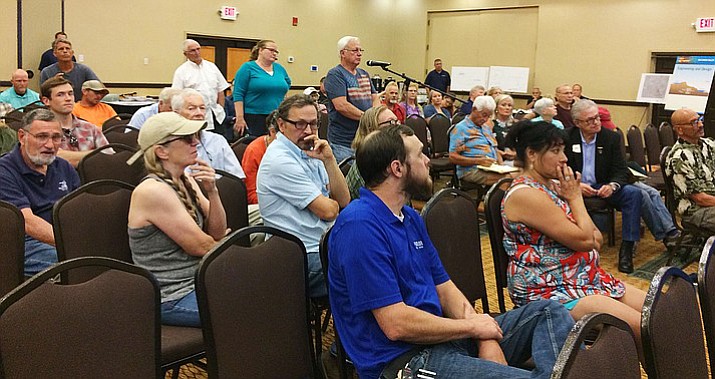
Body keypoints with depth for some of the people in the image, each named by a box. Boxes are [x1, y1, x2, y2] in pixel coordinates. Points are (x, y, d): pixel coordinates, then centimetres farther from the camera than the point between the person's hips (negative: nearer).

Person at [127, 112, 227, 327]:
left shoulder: (186, 180, 5)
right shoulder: (153, 190, -19)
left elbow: (217, 233, 4)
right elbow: (200, 246, -17)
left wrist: (212, 191, -10)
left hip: (197, 283, 8)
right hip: (171, 299, -8)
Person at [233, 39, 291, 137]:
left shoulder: (279, 68, 14)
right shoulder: (248, 68, -1)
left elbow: (287, 83, 35)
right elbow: (238, 95, -6)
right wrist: (240, 119, -14)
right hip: (253, 118, -5)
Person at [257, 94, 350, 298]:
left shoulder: (308, 152, 11)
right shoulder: (280, 160, -15)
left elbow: (343, 201, 4)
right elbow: (327, 211, -17)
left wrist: (329, 160, -7)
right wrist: (330, 203, 7)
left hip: (323, 245, 9)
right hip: (305, 256, -9)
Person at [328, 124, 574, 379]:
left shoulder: (410, 217, 14)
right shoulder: (360, 226, -18)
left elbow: (444, 288, 14)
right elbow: (396, 325, -22)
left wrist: (486, 336, -4)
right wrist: (472, 326, -9)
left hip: (438, 337, 10)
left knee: (549, 311, 0)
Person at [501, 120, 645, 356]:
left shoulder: (552, 185, 11)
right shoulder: (525, 195, -18)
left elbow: (597, 239, 14)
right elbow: (584, 240, -19)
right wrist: (576, 198, -6)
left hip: (586, 279, 10)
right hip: (550, 292, -9)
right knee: (641, 327, -18)